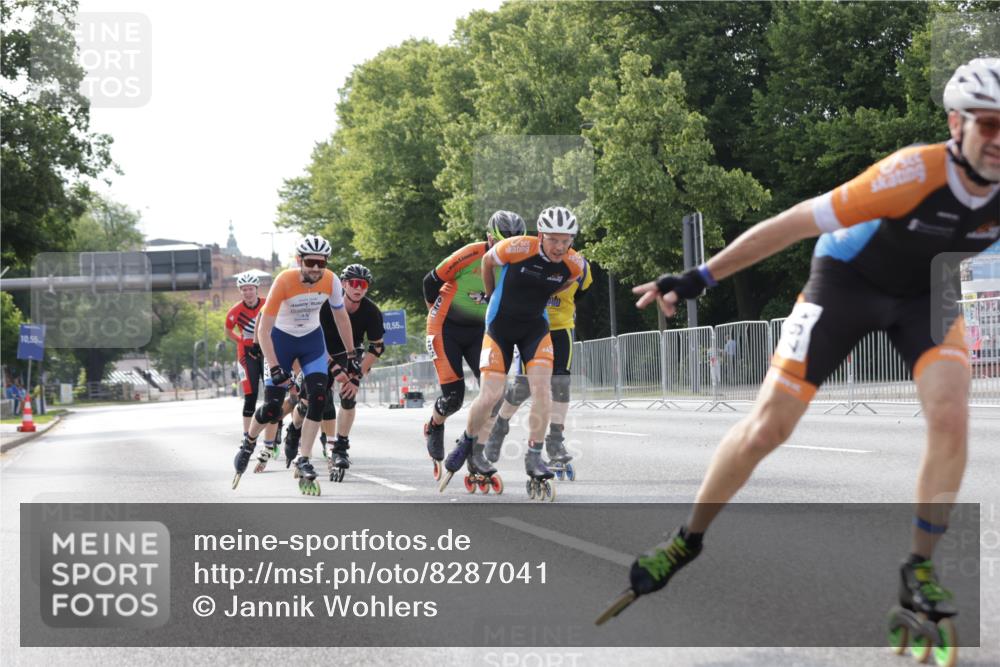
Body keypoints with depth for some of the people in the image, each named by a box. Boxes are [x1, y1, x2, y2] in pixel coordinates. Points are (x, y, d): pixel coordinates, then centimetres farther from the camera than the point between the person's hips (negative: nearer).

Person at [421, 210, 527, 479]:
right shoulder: (470, 256, -24)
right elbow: (431, 282, -11)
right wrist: (437, 314, 4)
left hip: (479, 331, 4)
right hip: (447, 329, -4)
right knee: (453, 396, -7)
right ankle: (434, 427, 28)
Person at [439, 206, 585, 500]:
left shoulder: (574, 264, -14)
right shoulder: (517, 247, -25)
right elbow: (487, 261, -3)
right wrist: (491, 296, 11)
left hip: (535, 327, 3)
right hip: (500, 327, -3)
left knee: (542, 387, -18)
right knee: (490, 396, -10)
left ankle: (534, 459, -8)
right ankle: (468, 443, 19)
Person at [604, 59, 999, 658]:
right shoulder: (917, 173, -34)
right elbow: (799, 221, -30)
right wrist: (701, 277, -29)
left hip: (928, 293, 4)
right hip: (847, 279, -3)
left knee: (951, 417, -20)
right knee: (768, 428, -6)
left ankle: (919, 575, -6)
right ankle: (688, 541, 16)